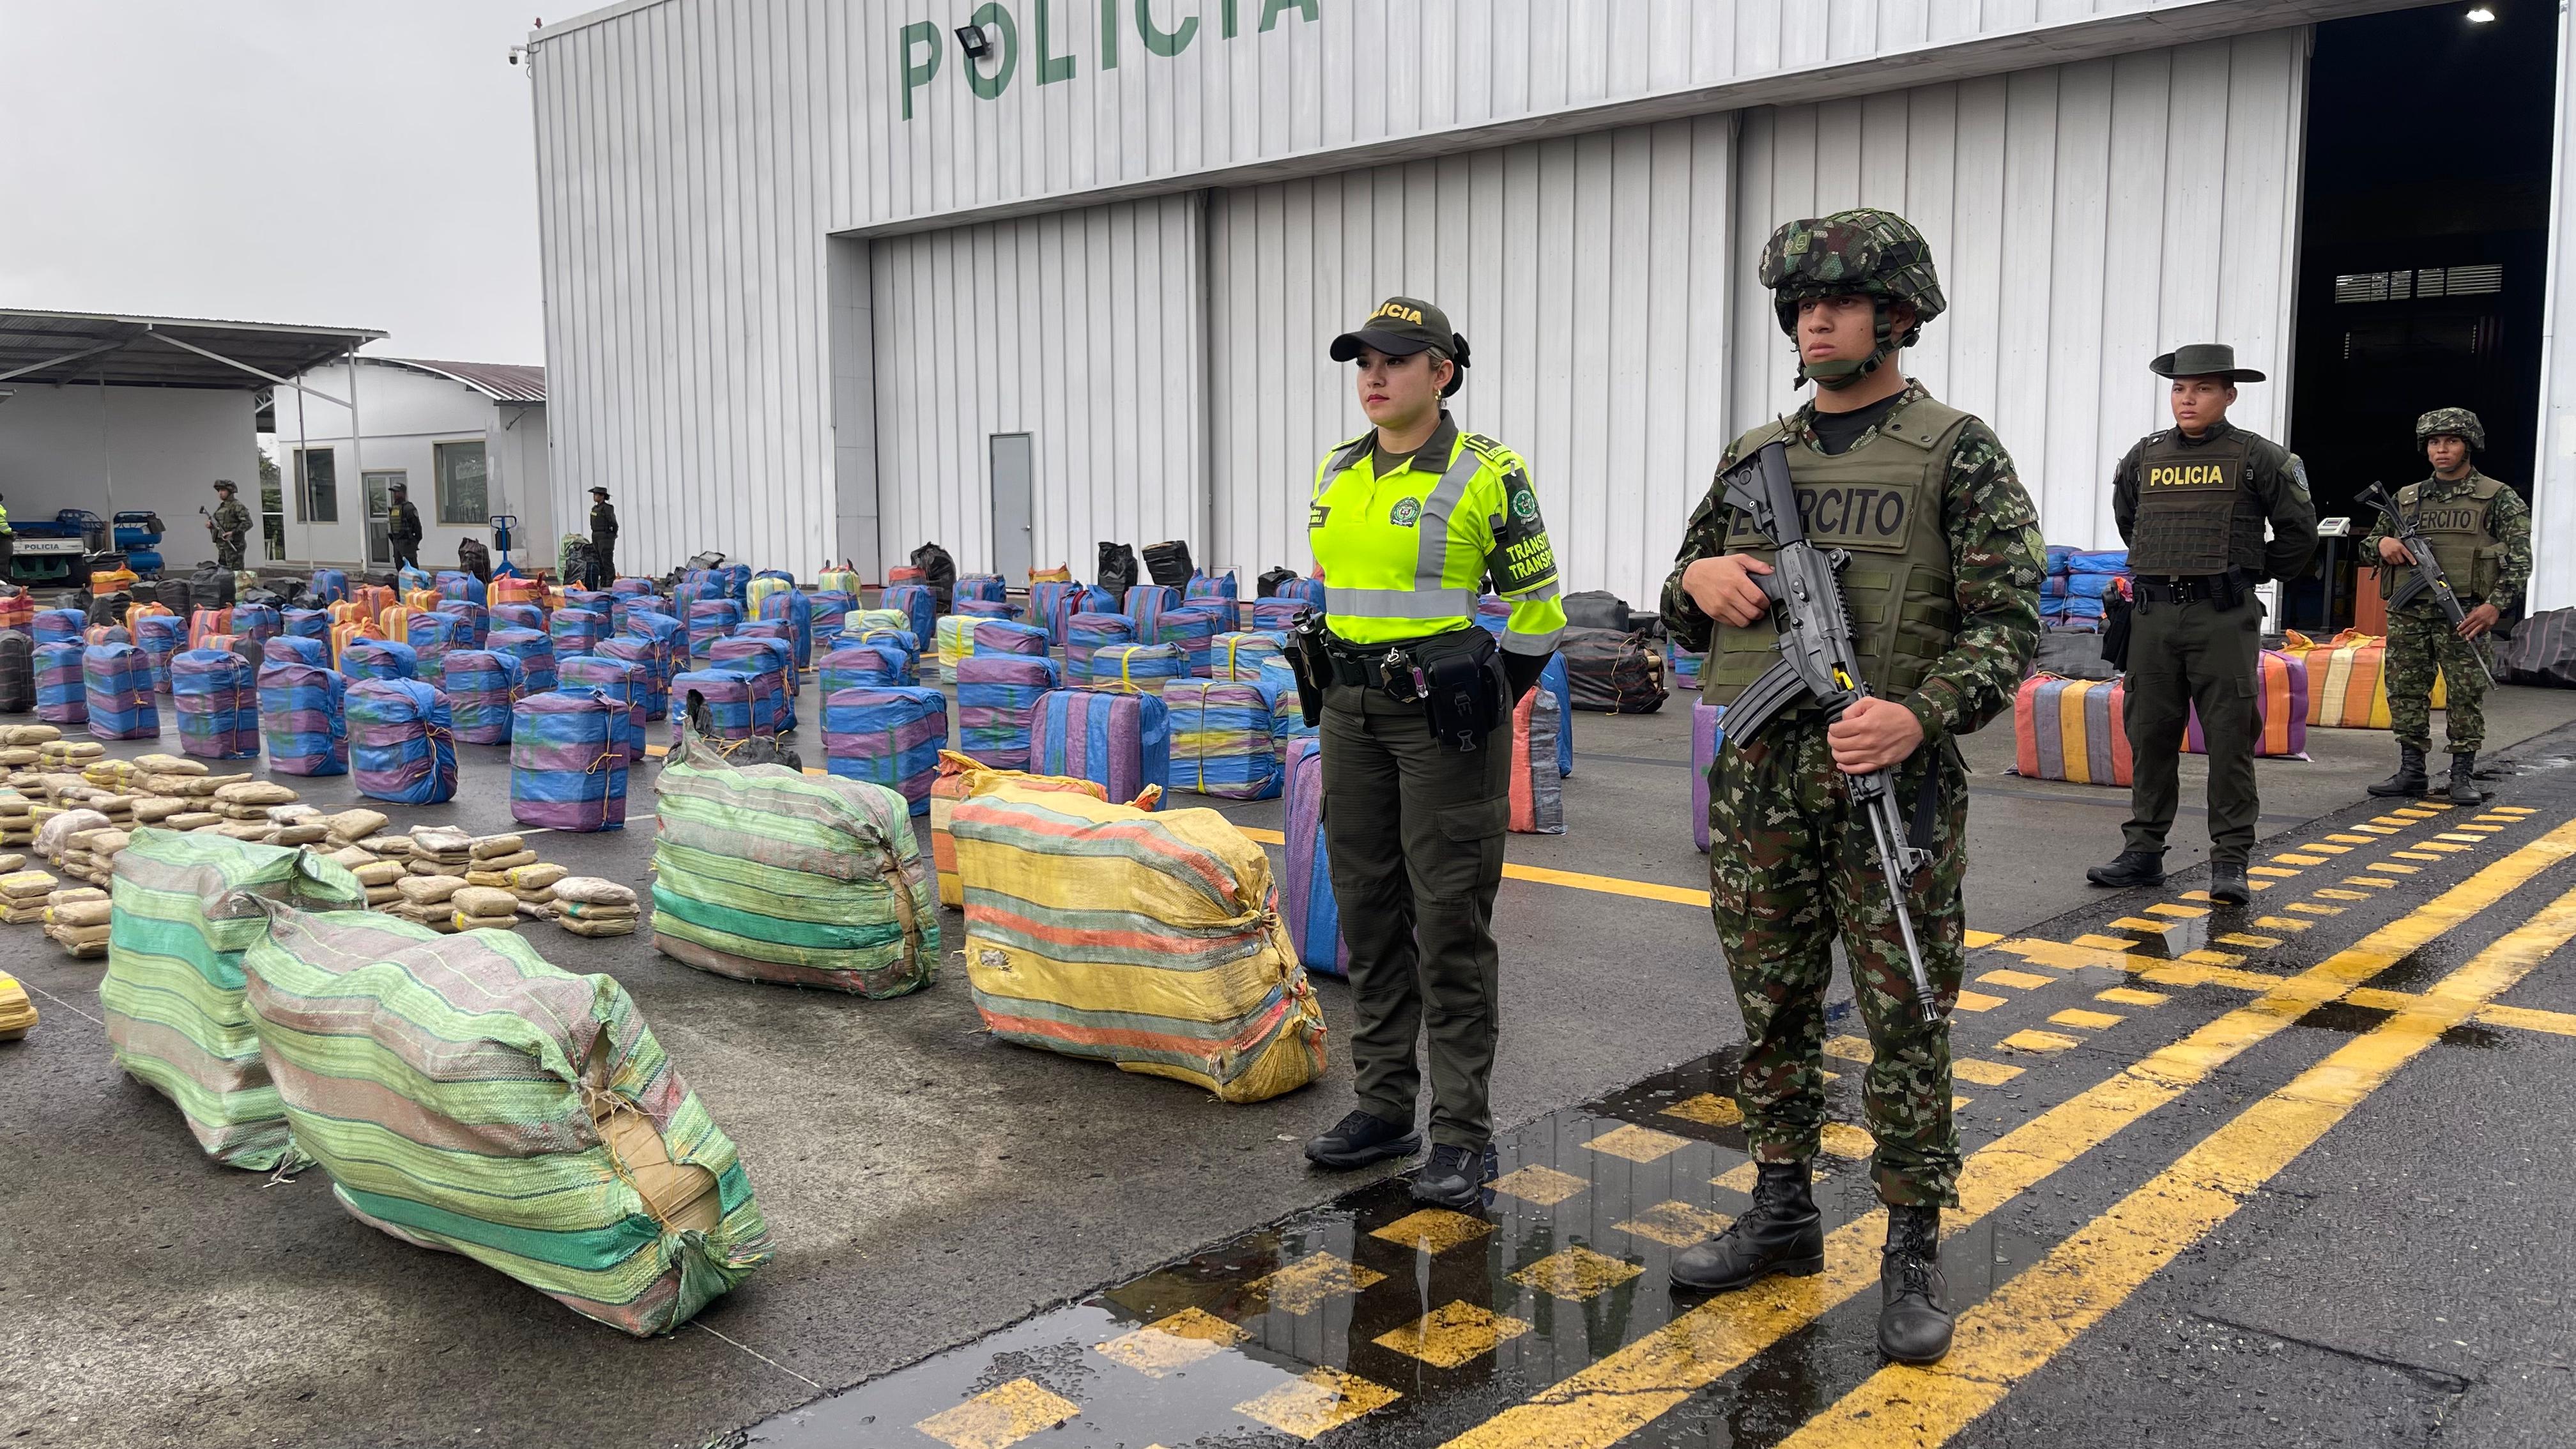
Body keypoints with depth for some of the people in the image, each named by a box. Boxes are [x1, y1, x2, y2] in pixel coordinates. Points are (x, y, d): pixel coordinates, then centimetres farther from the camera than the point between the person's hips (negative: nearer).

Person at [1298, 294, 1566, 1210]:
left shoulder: (1487, 476, -8)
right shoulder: (1335, 477, 10)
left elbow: (1537, 609, -3)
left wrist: (1485, 711, -2)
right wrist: (1351, 687, 17)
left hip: (1444, 713, -7)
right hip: (1351, 715, 7)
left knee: (1451, 920, -3)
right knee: (1368, 910, 11)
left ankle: (1463, 1133, 6)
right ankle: (1384, 1106, 24)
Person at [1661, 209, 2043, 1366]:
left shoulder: (1957, 454, -3)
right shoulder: (1753, 457, 12)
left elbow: (2008, 622, -9)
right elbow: (1685, 614, 19)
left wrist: (1922, 715, -25)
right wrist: (1696, 580, -5)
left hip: (1891, 779, -5)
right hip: (1758, 781, 5)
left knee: (1905, 1023, 3)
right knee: (1771, 1009, 13)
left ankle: (1912, 1253, 15)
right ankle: (1782, 1214, 28)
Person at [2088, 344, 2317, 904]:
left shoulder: (2258, 457, -1)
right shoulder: (2143, 457, 9)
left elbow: (2299, 531, 6)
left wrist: (2257, 571, 13)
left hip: (2224, 618, -4)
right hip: (2153, 616, 4)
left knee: (2230, 739, -2)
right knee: (2149, 735, 7)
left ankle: (2230, 862, 4)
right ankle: (2143, 851, 16)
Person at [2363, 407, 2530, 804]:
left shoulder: (2498, 499, 3)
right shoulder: (2406, 499, 14)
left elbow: (2519, 558, -3)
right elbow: (2367, 544, 21)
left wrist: (2497, 604, -15)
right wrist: (2382, 542, -3)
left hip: (2462, 614, -4)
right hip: (2407, 615, 4)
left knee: (2466, 694, -2)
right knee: (2405, 691, 5)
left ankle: (2464, 775, 4)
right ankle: (2411, 771, 13)